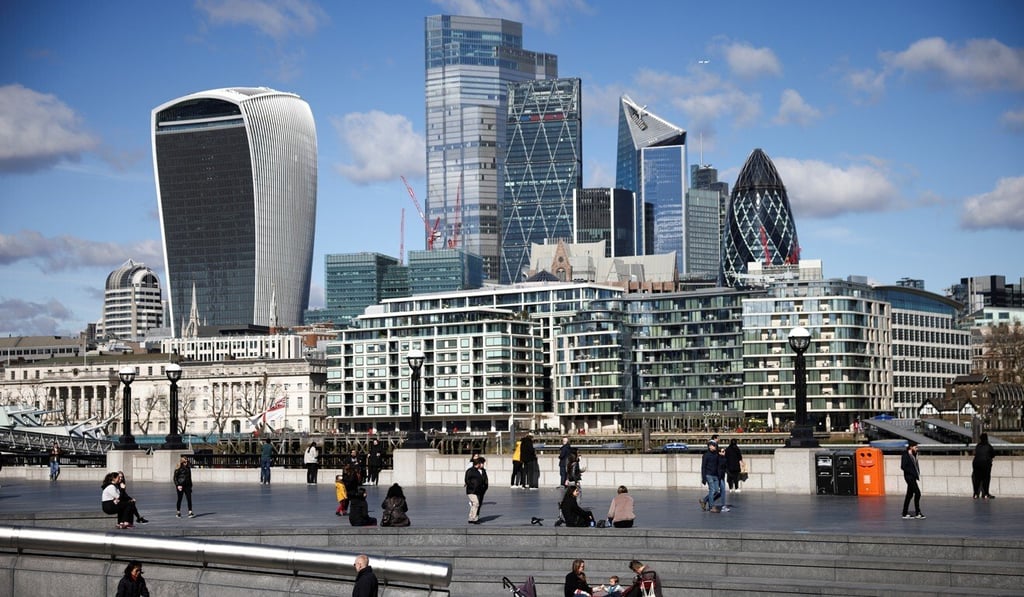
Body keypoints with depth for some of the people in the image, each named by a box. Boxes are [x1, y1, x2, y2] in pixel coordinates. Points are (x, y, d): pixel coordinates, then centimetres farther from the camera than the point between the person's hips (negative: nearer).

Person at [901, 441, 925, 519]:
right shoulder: (905, 455, -13)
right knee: (917, 493, -13)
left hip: (913, 477, 9)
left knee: (910, 495, 11)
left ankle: (905, 513, 16)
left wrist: (918, 473, 6)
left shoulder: (913, 455, 13)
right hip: (909, 477, -9)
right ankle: (917, 513, -9)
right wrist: (912, 472, -18)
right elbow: (903, 467, -19)